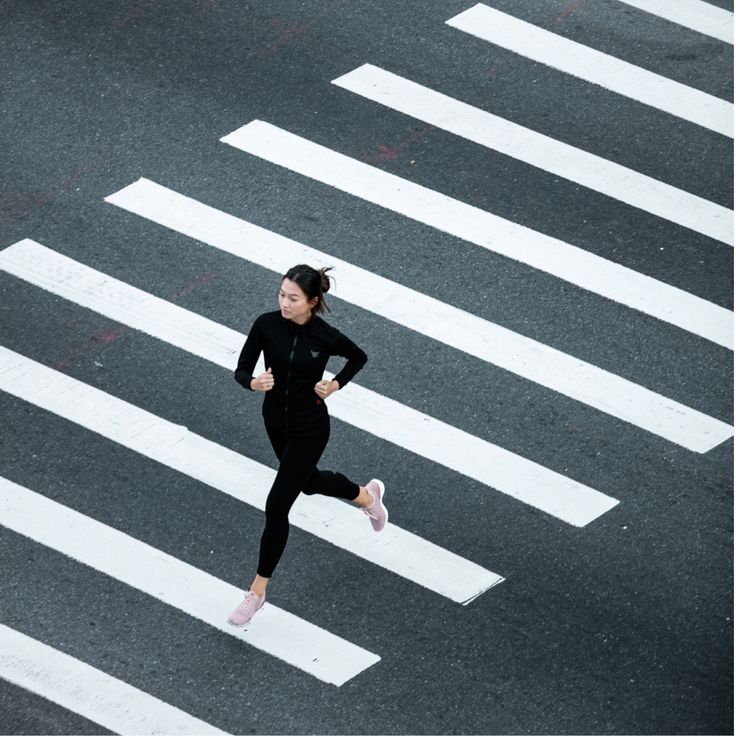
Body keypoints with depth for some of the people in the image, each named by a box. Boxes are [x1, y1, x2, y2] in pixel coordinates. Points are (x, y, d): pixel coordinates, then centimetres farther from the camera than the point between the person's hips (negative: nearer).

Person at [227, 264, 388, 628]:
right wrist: (254, 382, -34)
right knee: (310, 482, 28)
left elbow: (359, 358, 1)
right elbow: (241, 370, -12)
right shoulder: (266, 324, -16)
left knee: (277, 506, -5)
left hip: (309, 428, -5)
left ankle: (258, 590, 10)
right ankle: (367, 495, 60)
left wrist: (336, 384, -14)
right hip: (275, 420, 5)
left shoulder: (326, 336, -20)